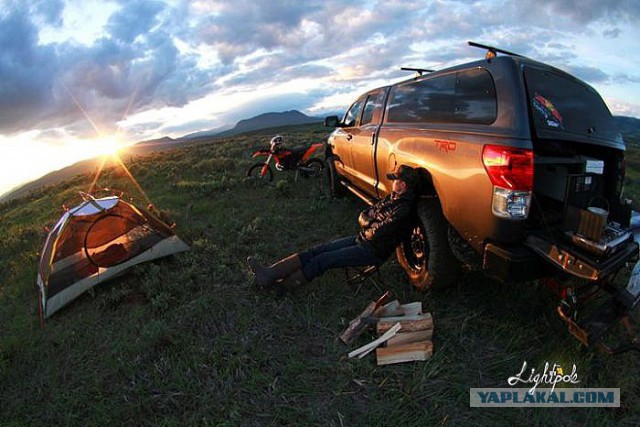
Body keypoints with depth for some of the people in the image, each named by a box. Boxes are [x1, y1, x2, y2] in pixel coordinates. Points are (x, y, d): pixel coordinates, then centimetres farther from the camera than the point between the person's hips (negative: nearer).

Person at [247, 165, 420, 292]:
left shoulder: (404, 210, -19)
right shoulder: (393, 197, 11)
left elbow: (377, 234, -25)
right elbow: (363, 216, 13)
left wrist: (368, 228, -4)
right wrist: (371, 223, -8)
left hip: (374, 251, -8)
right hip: (361, 239, 8)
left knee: (322, 260, -17)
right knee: (318, 250, -7)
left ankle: (281, 286, -11)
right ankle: (270, 274, -12)